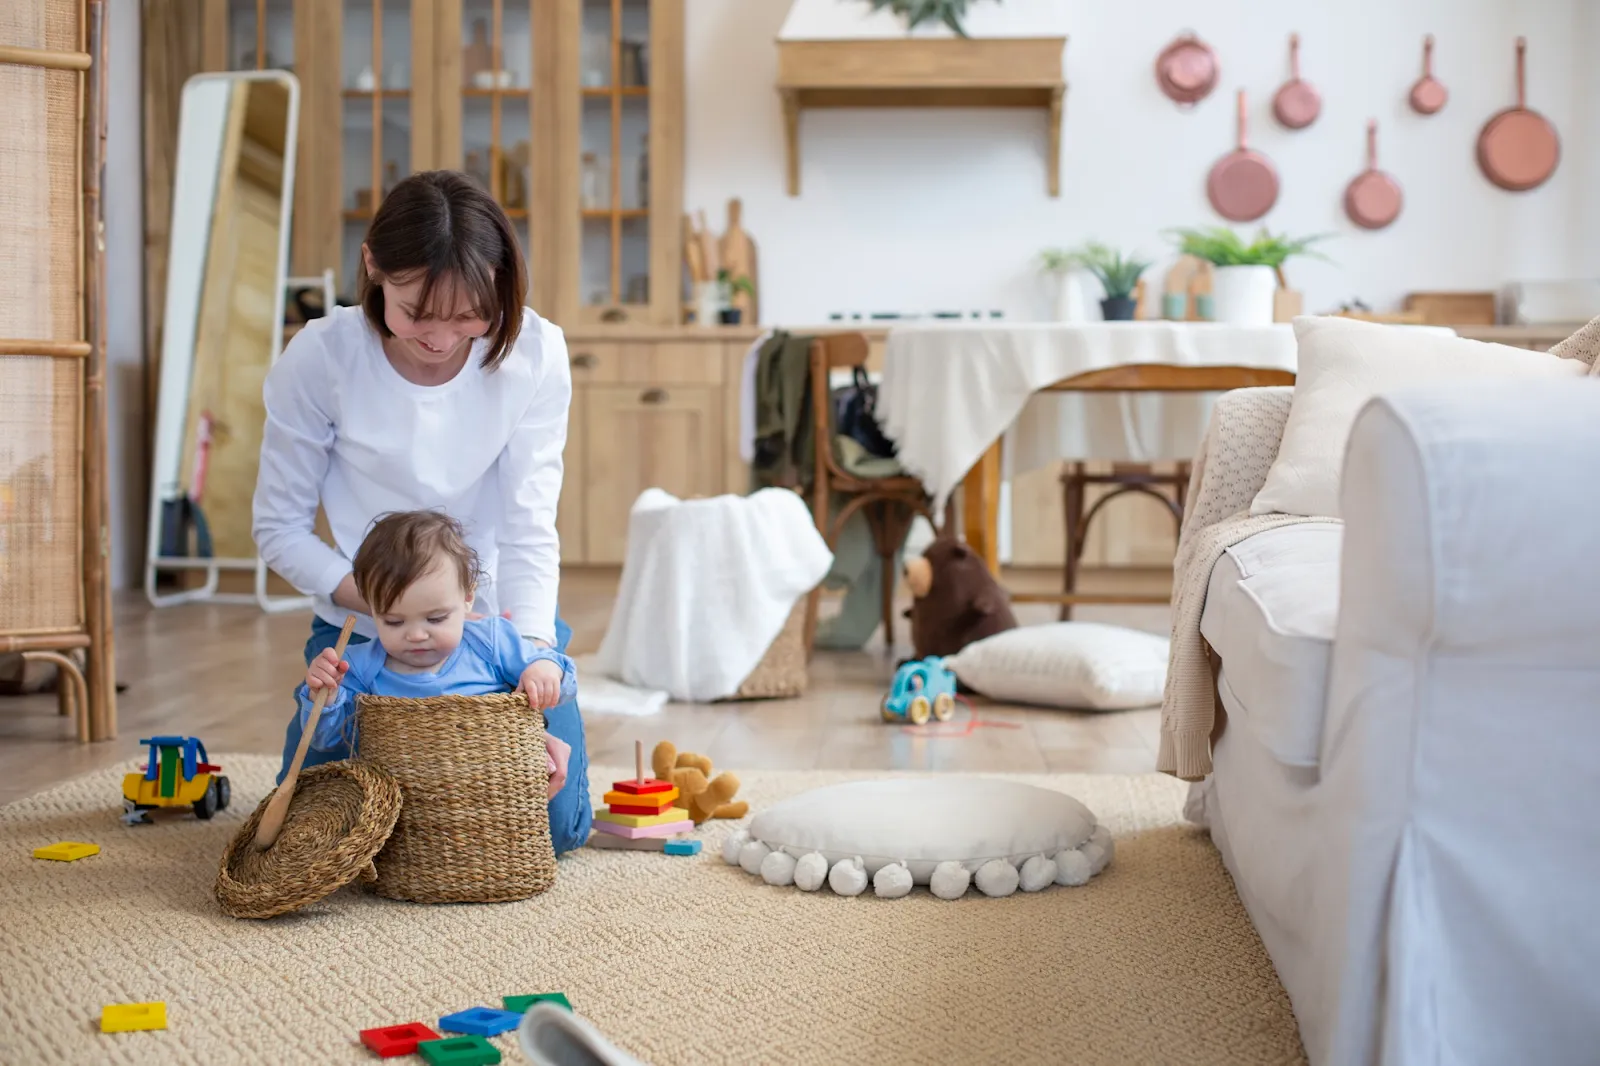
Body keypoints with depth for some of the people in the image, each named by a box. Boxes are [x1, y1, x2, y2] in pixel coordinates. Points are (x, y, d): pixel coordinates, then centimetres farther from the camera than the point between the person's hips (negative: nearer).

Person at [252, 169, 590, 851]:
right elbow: (278, 527, -10)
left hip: (502, 619, 0)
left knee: (553, 821, -7)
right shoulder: (318, 359, -18)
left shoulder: (534, 353, -16)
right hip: (364, 631, 0)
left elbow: (528, 531, -15)